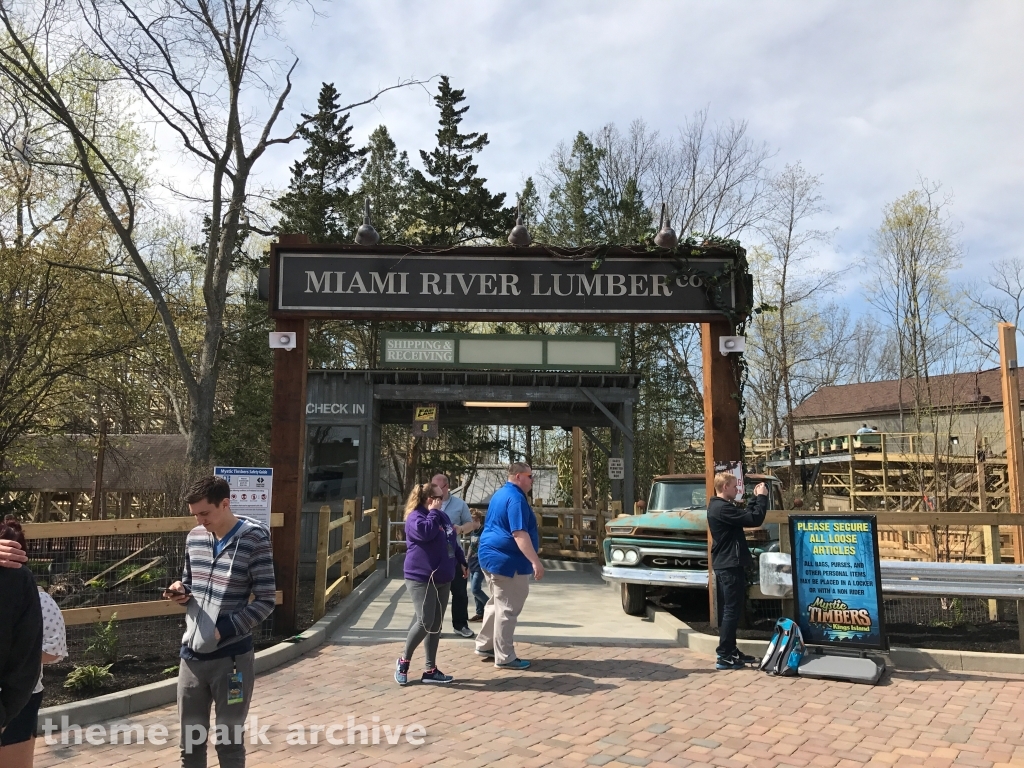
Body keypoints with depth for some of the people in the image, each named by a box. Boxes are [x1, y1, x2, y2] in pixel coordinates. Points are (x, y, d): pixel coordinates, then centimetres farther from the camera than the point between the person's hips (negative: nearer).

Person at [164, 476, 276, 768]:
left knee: (229, 743, 9)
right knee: (190, 741, 16)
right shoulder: (194, 537, 4)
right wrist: (180, 591, -4)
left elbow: (265, 602, -12)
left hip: (231, 658, -5)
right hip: (192, 655, 5)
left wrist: (223, 630, -18)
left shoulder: (254, 539, -13)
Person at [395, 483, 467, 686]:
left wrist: (461, 562, 25)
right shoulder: (416, 516, -11)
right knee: (425, 622, -12)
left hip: (442, 579, 9)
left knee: (436, 625, 9)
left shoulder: (441, 516, 15)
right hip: (421, 578, -8)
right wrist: (433, 512, -18)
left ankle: (430, 670, 16)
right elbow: (426, 532, -31)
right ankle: (404, 661, 10)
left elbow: (453, 541, 25)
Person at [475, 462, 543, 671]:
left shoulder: (500, 494, 15)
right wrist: (535, 561, -30)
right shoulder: (516, 498, -18)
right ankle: (504, 657, 4)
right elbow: (519, 534, -27)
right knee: (507, 609, -3)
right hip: (506, 560, -10)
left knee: (497, 604, 21)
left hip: (491, 556, 10)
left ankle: (485, 644, 29)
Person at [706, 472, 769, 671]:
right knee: (732, 611, -6)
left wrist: (755, 498, 13)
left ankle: (731, 652, 23)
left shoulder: (716, 506, 12)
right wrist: (762, 497, -9)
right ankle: (724, 657, -3)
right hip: (730, 565, -11)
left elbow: (745, 515, 19)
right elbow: (755, 519, -22)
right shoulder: (723, 508, -21)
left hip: (723, 565, 11)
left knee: (727, 610, 15)